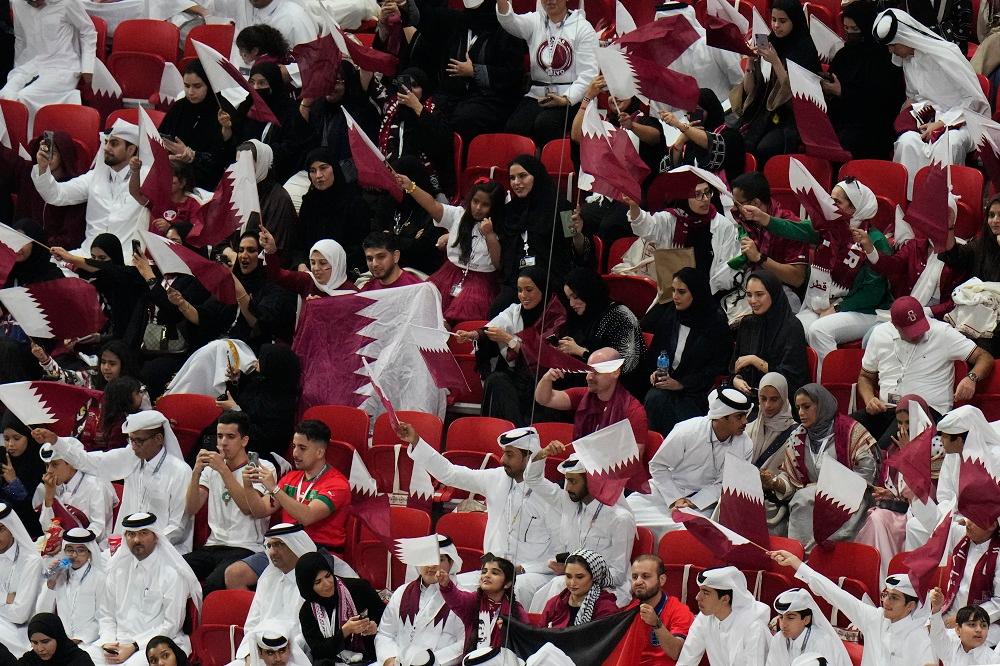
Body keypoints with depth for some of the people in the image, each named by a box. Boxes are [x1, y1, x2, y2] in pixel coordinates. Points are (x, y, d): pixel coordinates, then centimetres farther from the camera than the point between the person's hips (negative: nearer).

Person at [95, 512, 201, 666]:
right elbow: (106, 615, 17)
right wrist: (108, 642, -3)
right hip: (119, 641, 5)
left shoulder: (172, 575, -4)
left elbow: (171, 625, -7)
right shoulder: (117, 570, 13)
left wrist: (133, 647, -13)